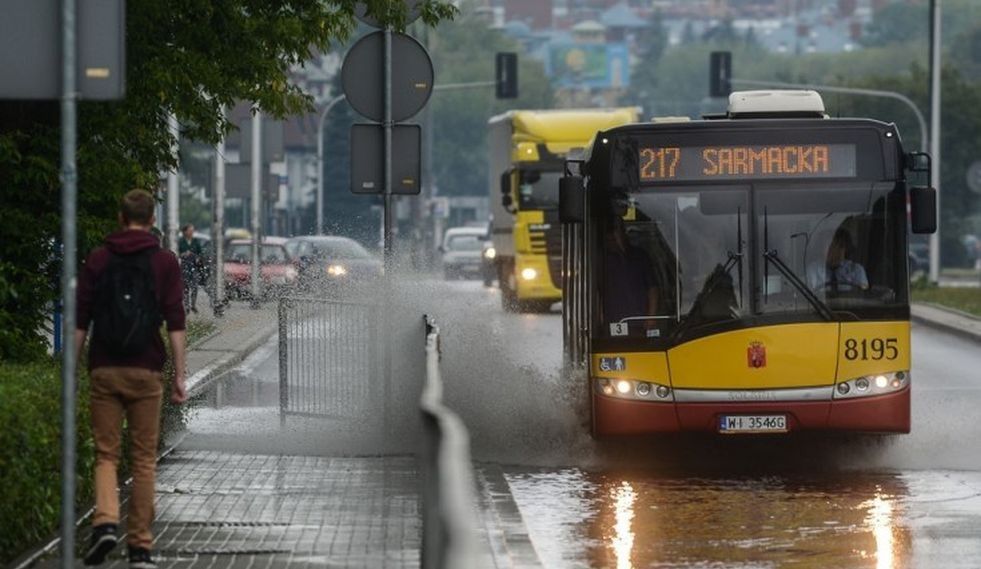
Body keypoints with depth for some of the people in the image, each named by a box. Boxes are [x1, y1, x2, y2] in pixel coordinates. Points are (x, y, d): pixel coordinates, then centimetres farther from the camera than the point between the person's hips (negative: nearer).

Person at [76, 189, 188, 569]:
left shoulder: (98, 260, 3)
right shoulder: (164, 262, 0)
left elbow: (80, 322, 2)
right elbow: (175, 323, -5)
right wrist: (179, 376, -3)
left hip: (105, 370, 1)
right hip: (146, 372, 0)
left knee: (105, 454, 7)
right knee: (144, 459, 7)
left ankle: (105, 522, -17)